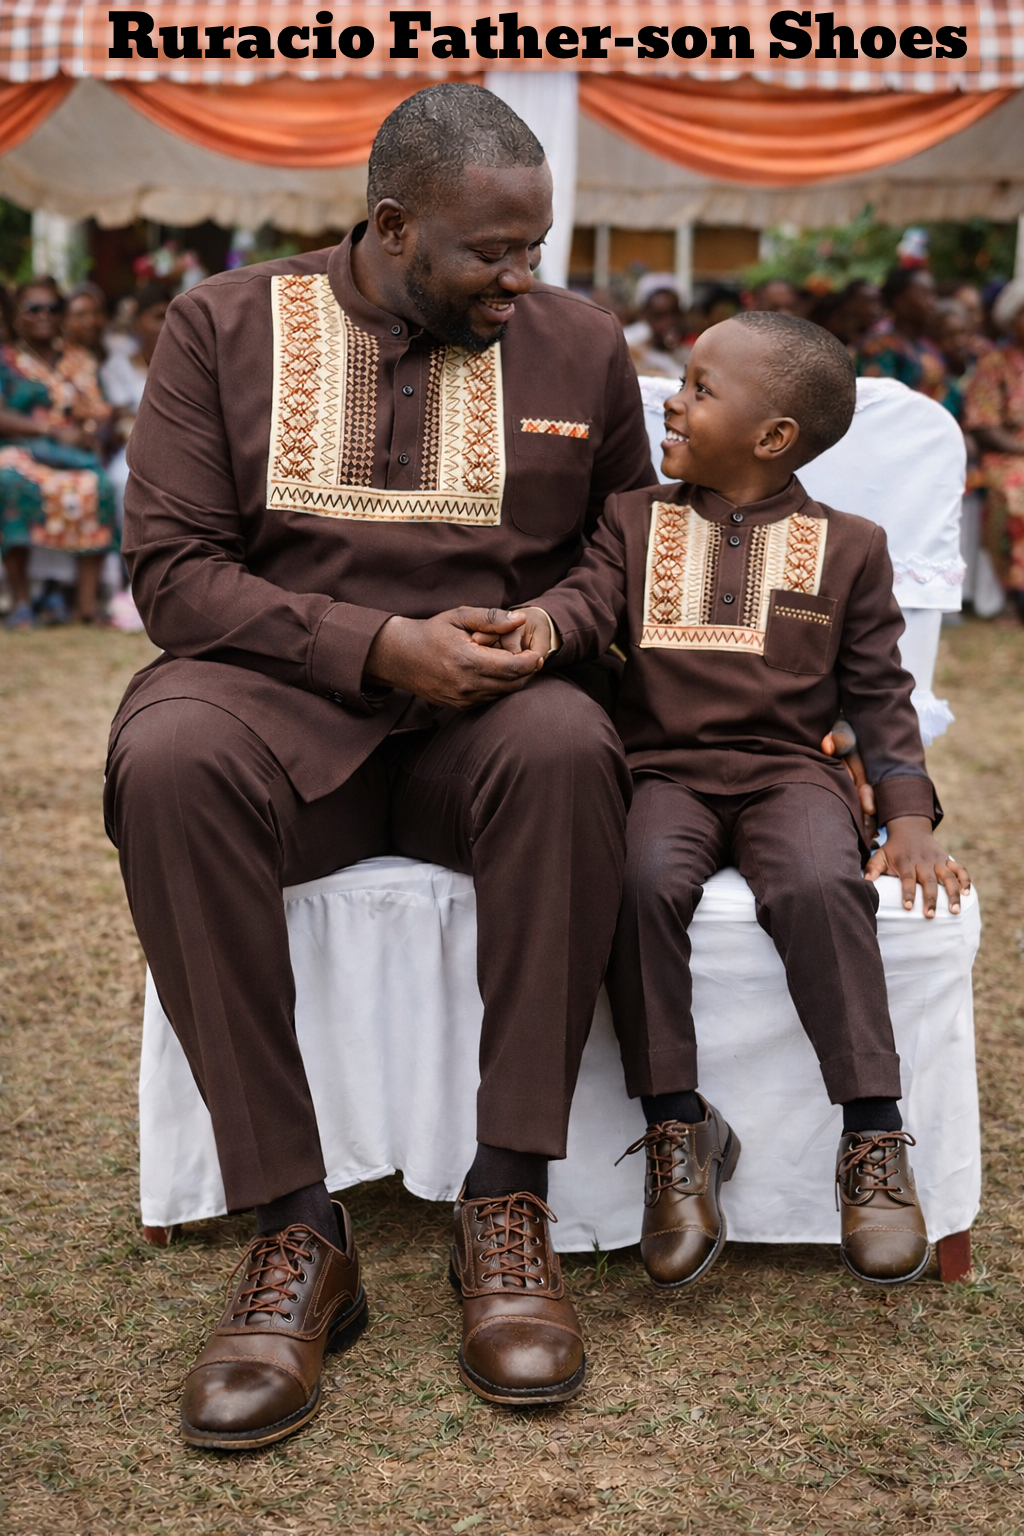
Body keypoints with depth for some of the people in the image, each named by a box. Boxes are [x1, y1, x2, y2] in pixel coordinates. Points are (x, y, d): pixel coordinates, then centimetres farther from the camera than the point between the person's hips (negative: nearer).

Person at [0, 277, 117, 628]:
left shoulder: (79, 361, 22)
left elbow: (100, 412, 12)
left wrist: (90, 431, -12)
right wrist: (54, 431, -14)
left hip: (73, 452, 2)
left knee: (97, 484, -33)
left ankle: (87, 599, -37)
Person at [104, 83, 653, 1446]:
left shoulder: (581, 346, 12)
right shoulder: (225, 324, 6)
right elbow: (171, 567, -2)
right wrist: (378, 648, -15)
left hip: (484, 714, 1)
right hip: (277, 688, -1)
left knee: (569, 748, -35)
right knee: (168, 761, -35)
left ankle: (507, 1205, -25)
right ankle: (296, 1228, -27)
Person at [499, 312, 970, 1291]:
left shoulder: (847, 546, 13)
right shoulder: (634, 520, 17)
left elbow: (879, 694, 11)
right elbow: (589, 597, -1)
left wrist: (909, 817, -2)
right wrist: (539, 621, -26)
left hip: (791, 770, -1)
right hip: (665, 770, 1)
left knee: (819, 884, -34)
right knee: (642, 881, -32)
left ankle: (874, 1138, -22)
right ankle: (677, 1133, -18)